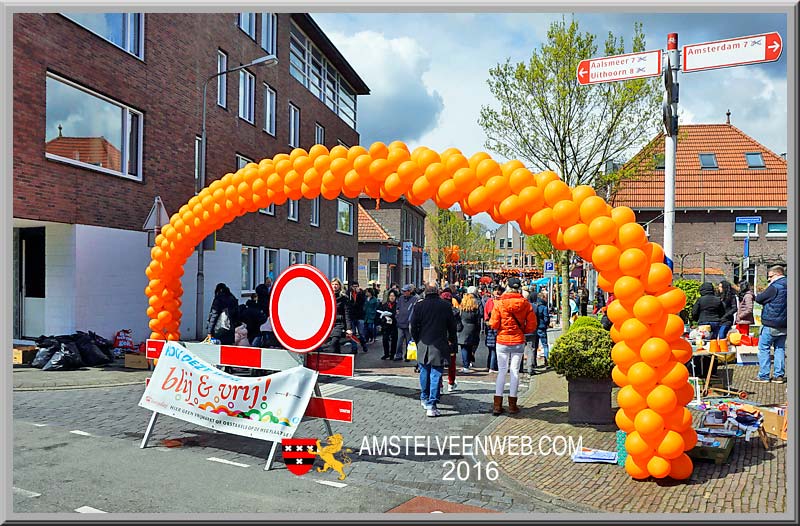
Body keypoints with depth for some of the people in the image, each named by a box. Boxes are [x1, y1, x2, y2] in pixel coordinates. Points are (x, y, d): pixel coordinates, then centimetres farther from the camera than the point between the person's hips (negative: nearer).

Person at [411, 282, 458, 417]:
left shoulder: (419, 306, -3)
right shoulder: (446, 306, -4)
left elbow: (413, 326, 1)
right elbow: (452, 326, 3)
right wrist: (451, 340, 19)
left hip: (423, 345, 2)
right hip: (439, 346, -2)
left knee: (424, 373, 17)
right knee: (436, 375, -1)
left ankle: (424, 399, 31)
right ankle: (431, 405, -4)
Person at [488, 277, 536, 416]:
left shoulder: (500, 303, -10)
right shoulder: (525, 304, -5)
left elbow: (494, 324, -9)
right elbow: (532, 325, -2)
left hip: (502, 342, -1)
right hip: (519, 342, 1)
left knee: (501, 371, 7)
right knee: (515, 372, 8)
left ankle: (497, 405, 5)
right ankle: (512, 405, 12)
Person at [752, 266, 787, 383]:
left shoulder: (775, 287, -16)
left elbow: (758, 299, -10)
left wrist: (765, 291, 7)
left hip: (770, 324, -8)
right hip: (784, 325, 8)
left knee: (763, 348, 0)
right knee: (780, 349, 12)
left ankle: (763, 376, 0)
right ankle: (779, 375, 12)